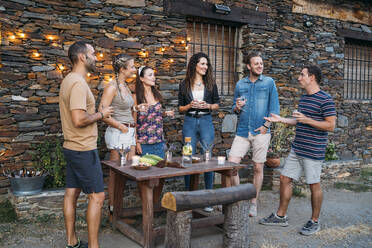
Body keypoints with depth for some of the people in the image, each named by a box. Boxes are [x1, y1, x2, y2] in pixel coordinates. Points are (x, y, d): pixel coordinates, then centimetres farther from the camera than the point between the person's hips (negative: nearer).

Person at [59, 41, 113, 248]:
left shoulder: (69, 80, 13)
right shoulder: (78, 83, -19)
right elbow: (79, 120, -27)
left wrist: (97, 114, 14)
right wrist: (101, 114, -13)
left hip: (72, 147, 10)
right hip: (84, 149, -10)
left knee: (72, 194, 14)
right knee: (97, 196, -3)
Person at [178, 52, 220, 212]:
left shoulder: (211, 84, 8)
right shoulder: (184, 85, 6)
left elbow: (217, 105, 12)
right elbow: (180, 108, 9)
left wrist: (207, 106, -8)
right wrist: (190, 106, -10)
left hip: (206, 122, 0)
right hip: (189, 122, 0)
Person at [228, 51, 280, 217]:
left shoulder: (269, 82, 4)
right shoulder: (240, 84, 12)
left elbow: (274, 107, 1)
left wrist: (266, 125, -10)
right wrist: (236, 107, -5)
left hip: (261, 132, -2)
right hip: (242, 131, 3)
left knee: (258, 168, 4)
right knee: (231, 164, -6)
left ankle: (254, 203, 18)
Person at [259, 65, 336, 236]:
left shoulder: (325, 100, -12)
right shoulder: (303, 98, 15)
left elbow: (331, 126, -16)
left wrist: (307, 120, -22)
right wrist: (281, 120, 16)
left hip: (313, 151, -8)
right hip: (297, 149, 9)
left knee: (314, 185, 3)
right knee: (285, 179, 10)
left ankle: (314, 222, 19)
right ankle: (281, 216, 23)